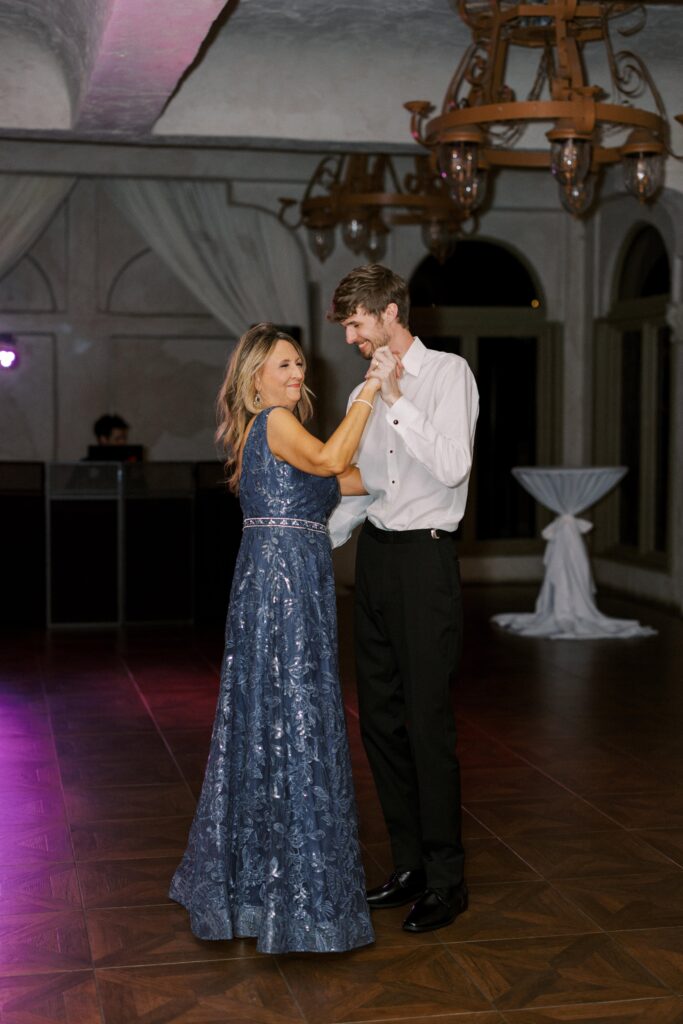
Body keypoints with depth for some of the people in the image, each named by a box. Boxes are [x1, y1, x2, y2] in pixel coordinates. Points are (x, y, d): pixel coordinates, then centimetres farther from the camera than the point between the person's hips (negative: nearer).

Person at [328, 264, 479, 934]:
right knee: (379, 719, 10)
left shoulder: (448, 374, -5)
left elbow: (453, 466, -19)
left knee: (427, 721, -5)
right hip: (375, 554, 7)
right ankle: (409, 867, 22)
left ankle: (446, 880, 7)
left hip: (425, 557, -7)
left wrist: (397, 399, -19)